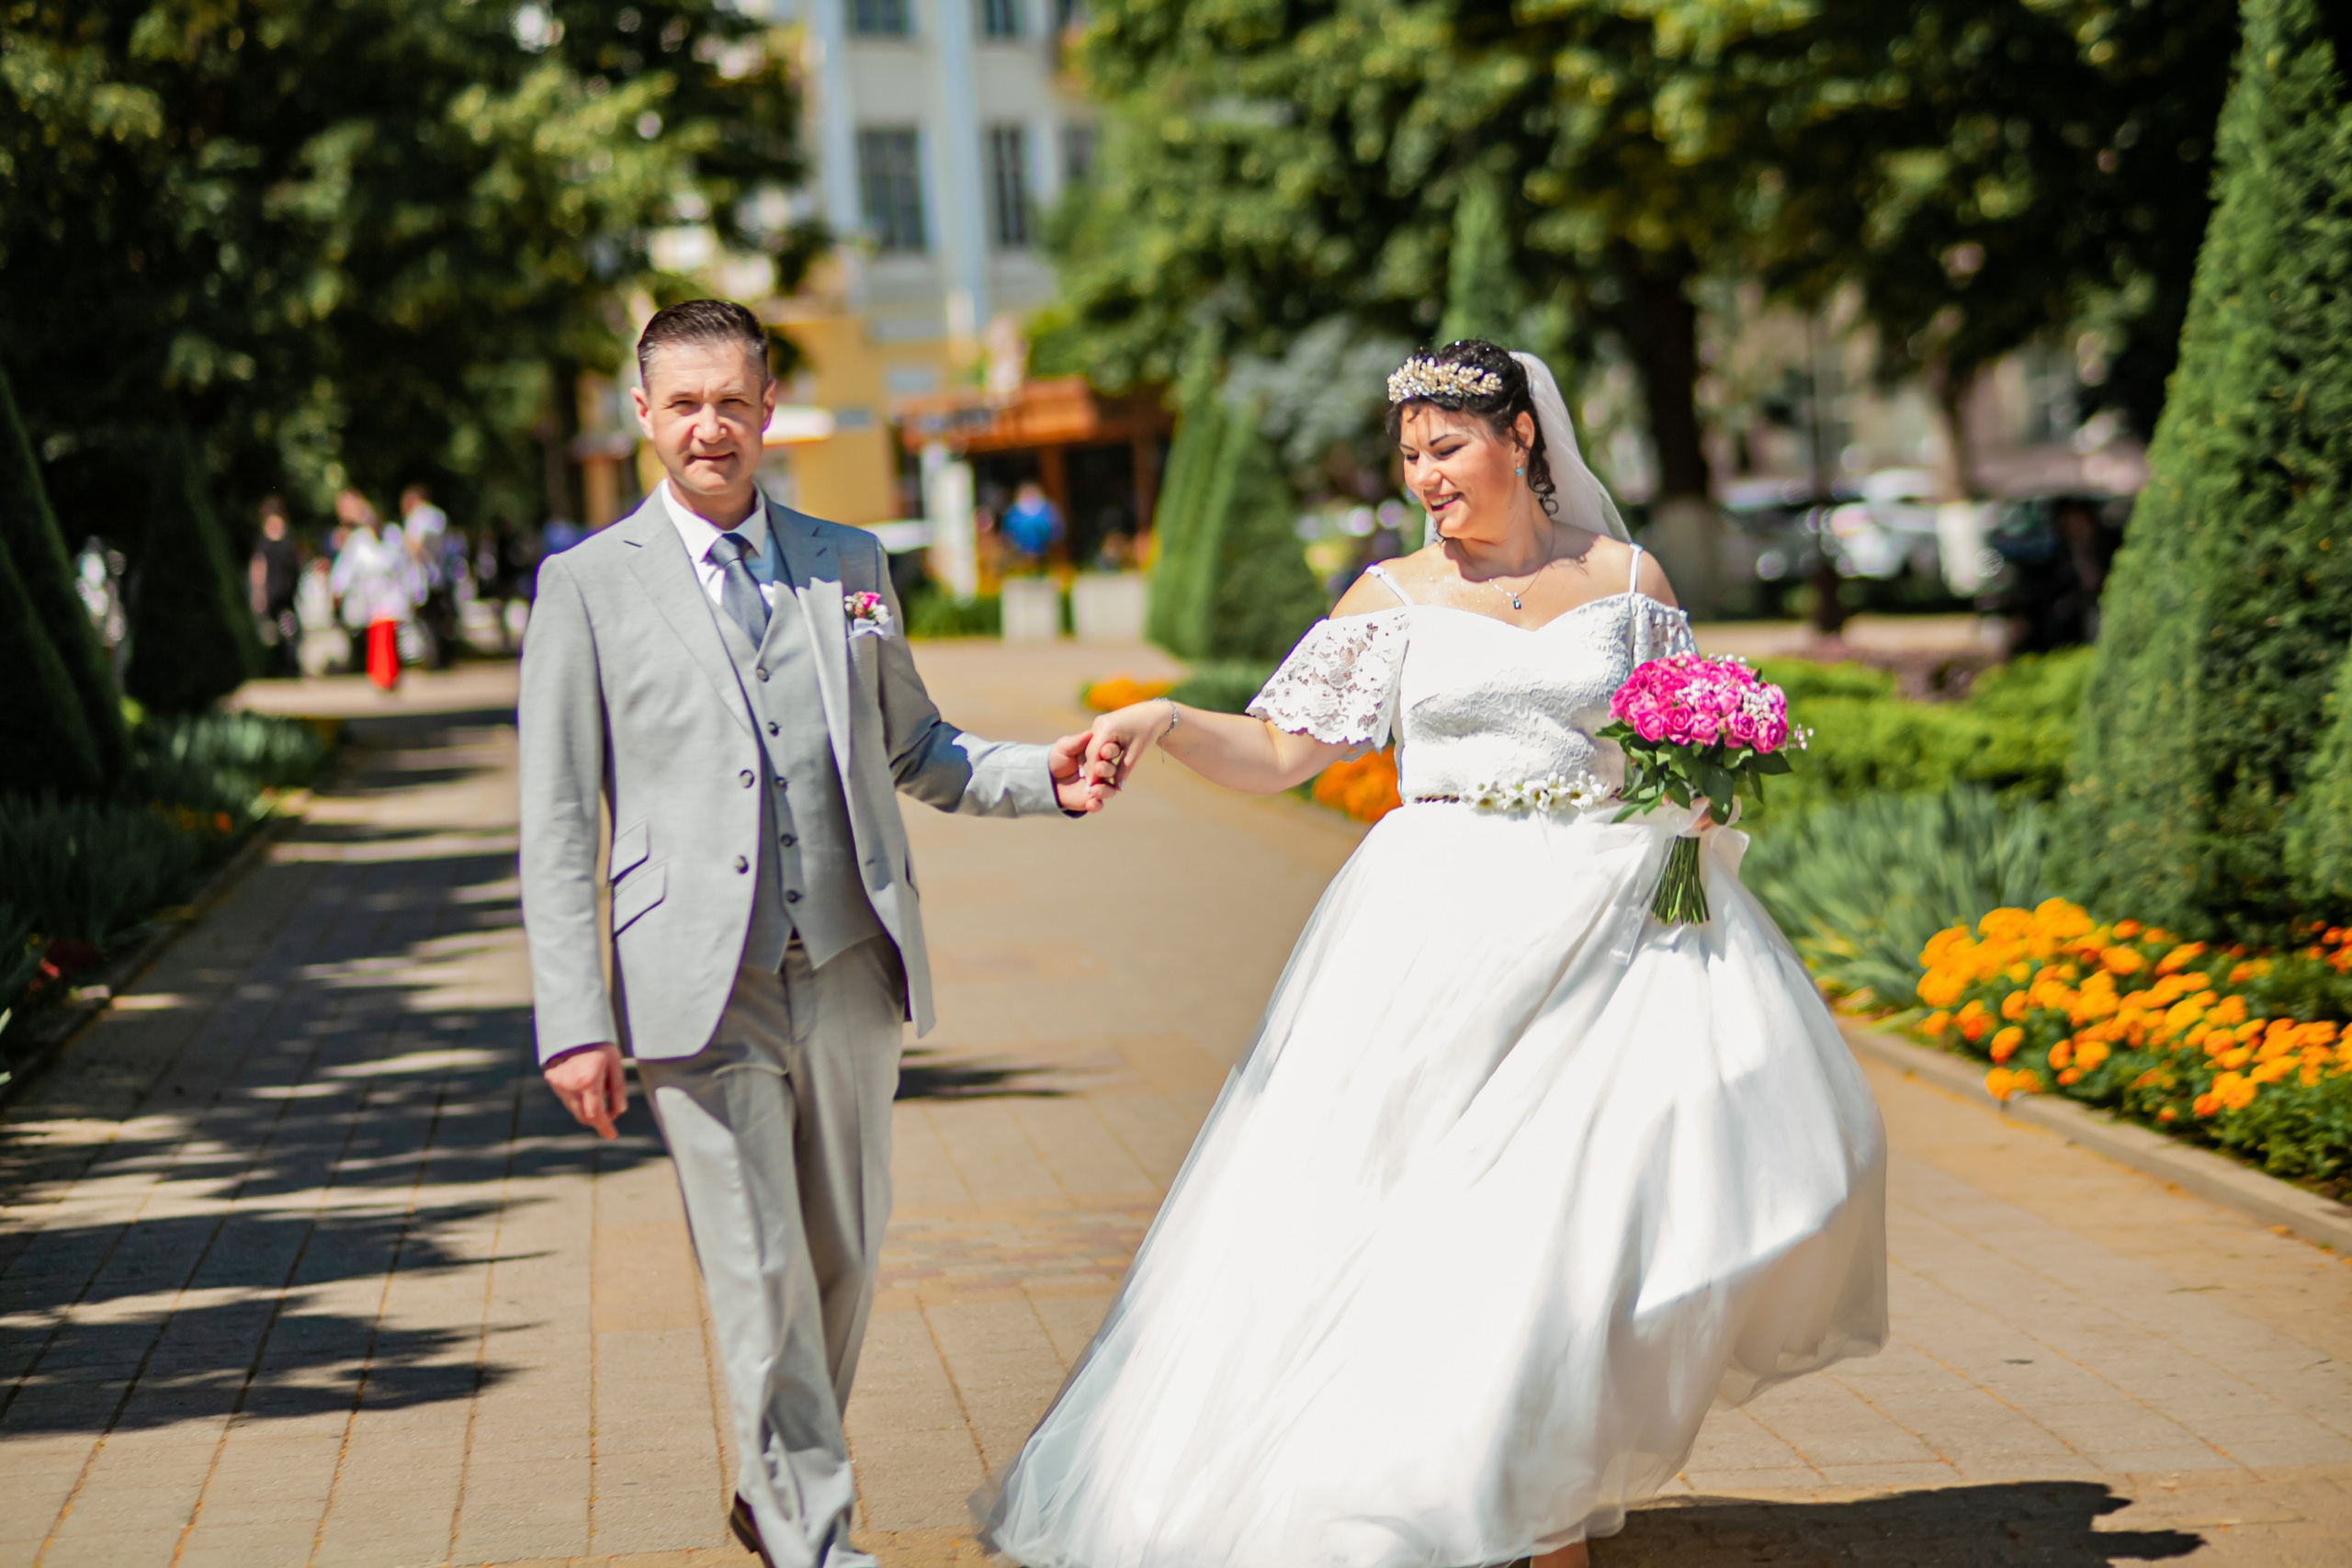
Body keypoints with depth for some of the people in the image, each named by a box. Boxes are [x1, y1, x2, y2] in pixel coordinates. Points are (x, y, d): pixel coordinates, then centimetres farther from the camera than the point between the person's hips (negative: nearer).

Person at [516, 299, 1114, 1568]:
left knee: (844, 1263, 13)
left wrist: (1045, 778, 0)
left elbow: (912, 749, 20)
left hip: (850, 973, 4)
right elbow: (557, 826, 0)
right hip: (703, 992, -4)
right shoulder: (587, 585, 3)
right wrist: (573, 1021, -7)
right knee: (760, 1284, -3)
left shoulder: (847, 564, 13)